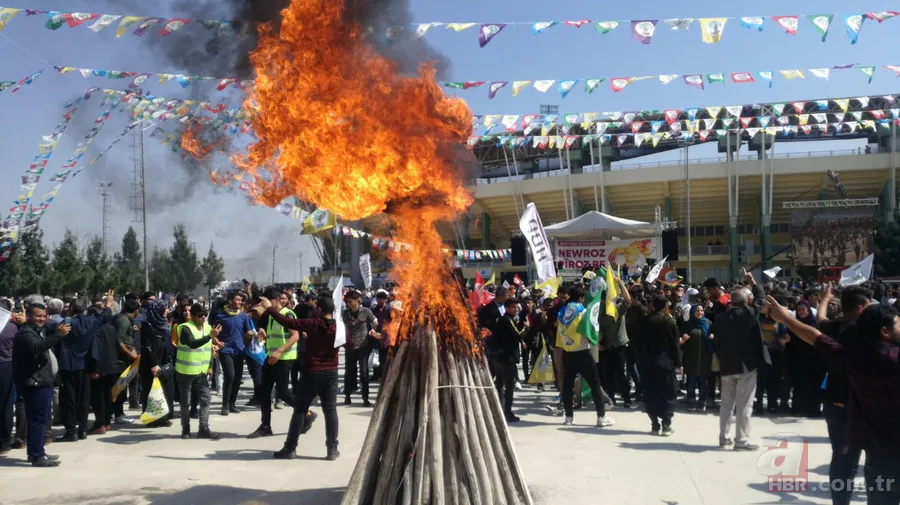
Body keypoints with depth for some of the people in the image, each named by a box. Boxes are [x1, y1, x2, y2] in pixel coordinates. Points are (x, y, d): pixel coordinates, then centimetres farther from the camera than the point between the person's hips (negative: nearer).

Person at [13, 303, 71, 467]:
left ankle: (36, 452, 23)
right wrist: (58, 335, -42)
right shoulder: (25, 333, -13)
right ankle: (37, 456, -10)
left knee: (41, 418, 15)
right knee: (38, 418, -11)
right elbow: (37, 347, -34)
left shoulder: (37, 331, 22)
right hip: (34, 383, -11)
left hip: (42, 381, 11)